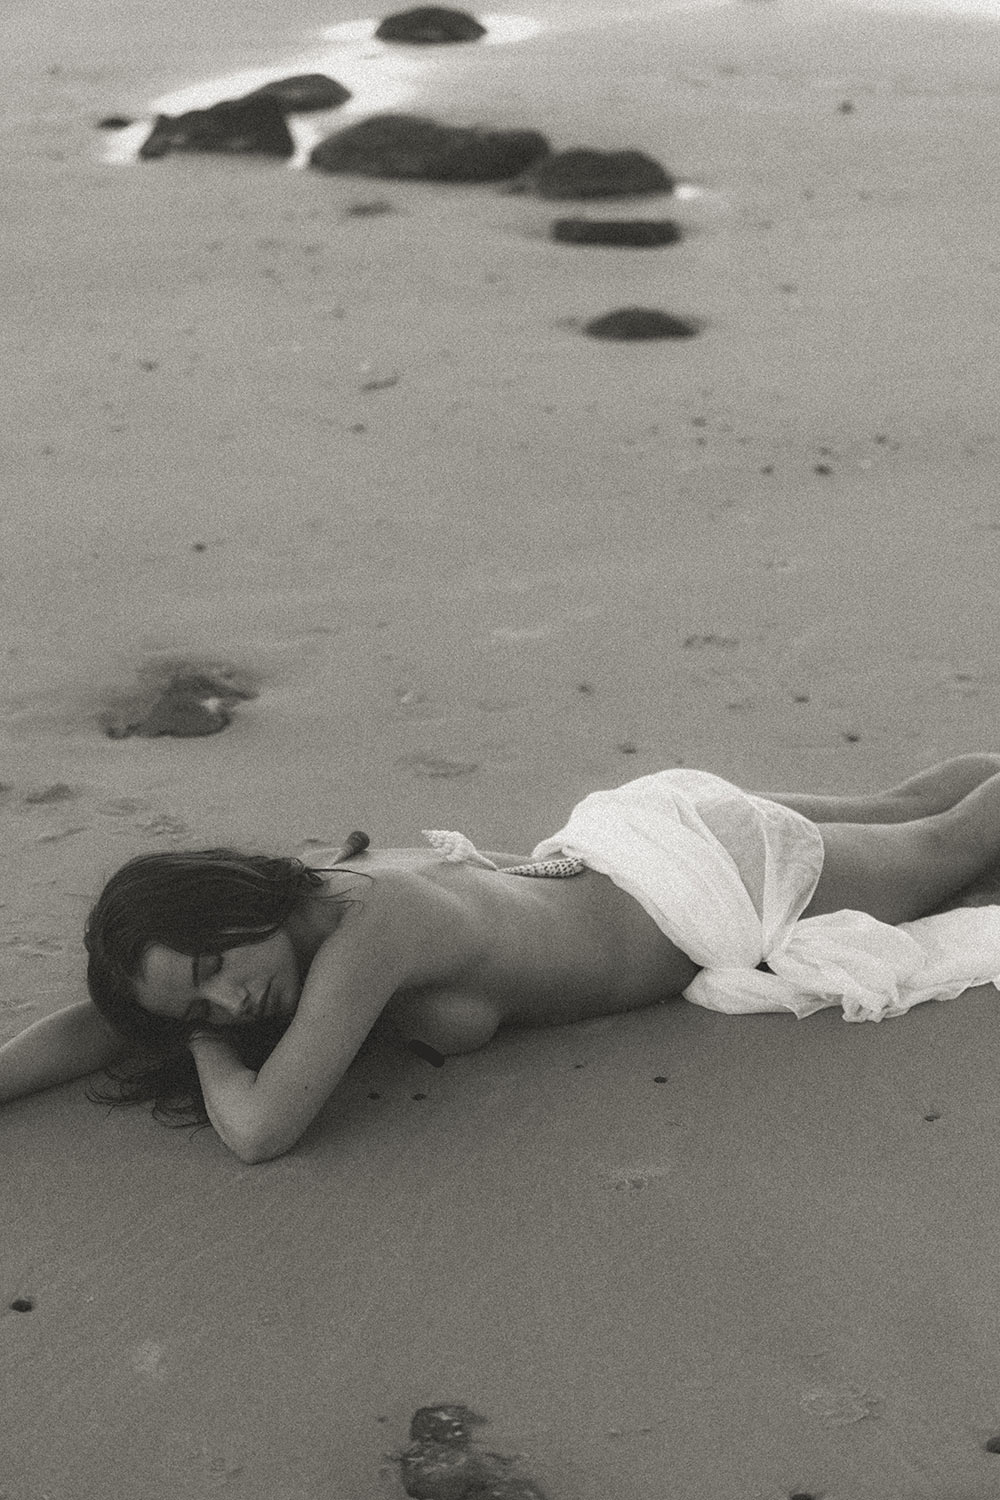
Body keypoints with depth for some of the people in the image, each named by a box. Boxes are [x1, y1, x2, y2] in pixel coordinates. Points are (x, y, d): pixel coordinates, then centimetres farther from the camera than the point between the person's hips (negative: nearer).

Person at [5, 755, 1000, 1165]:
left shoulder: (365, 928, -38)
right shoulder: (316, 880, -15)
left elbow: (261, 1131, -40)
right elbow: (89, 1032, -11)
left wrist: (209, 1052, -22)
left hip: (716, 884, -6)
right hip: (633, 827, 6)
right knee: (903, 815, 28)